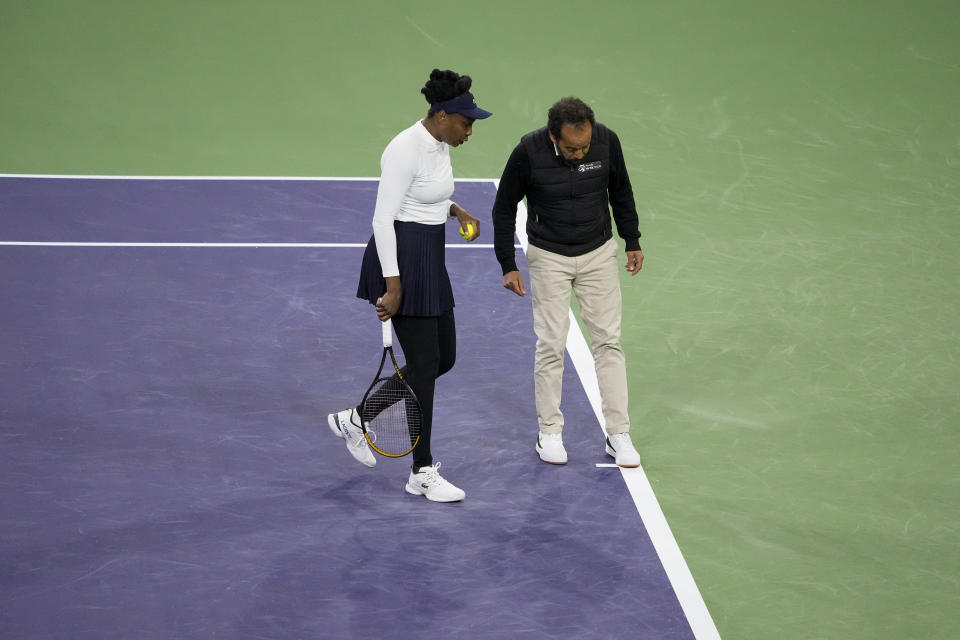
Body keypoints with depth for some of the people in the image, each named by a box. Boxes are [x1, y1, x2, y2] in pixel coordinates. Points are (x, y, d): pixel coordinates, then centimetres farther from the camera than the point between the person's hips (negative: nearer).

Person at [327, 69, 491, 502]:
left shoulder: (439, 145, 8)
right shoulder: (405, 150, -20)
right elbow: (383, 220, -21)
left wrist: (456, 210, 5)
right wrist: (393, 286, -23)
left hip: (428, 262, 10)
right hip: (400, 260, -10)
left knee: (444, 358, 13)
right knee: (424, 363, -4)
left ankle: (355, 419, 25)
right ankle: (422, 473, 7)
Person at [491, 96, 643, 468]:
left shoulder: (607, 141, -17)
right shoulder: (528, 152, -23)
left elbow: (620, 191, 4)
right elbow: (504, 208, -7)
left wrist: (632, 241, 6)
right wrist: (508, 266, -7)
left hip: (598, 254, 2)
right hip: (548, 257, -2)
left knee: (608, 341, 2)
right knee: (551, 344, 1)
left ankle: (618, 435, 8)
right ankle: (549, 433, 16)